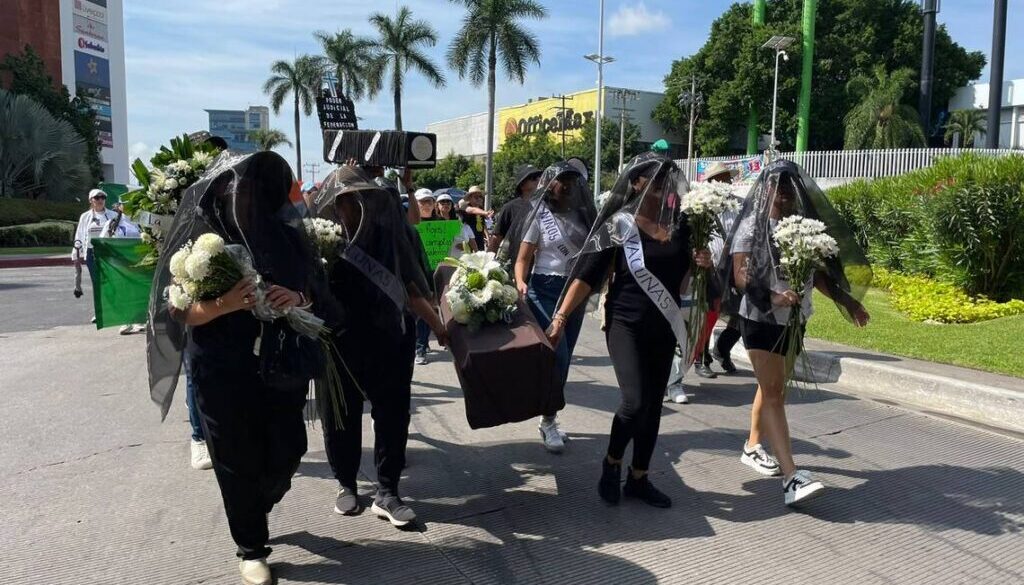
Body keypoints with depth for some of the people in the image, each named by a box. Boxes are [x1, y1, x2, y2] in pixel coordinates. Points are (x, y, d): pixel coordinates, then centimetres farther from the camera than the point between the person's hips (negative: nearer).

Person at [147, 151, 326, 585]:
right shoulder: (202, 235, -11)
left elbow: (316, 288, 5)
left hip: (282, 361, 3)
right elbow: (179, 310, -9)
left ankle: (252, 513, 41)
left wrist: (296, 298, -17)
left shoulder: (286, 229, -3)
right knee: (237, 458, 7)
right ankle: (251, 547, 28)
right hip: (223, 367, -3)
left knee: (287, 450, 10)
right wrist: (222, 306, -28)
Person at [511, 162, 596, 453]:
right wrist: (520, 283, -24)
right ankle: (548, 421, 2)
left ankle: (551, 419, 21)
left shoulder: (582, 214, 8)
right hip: (546, 290, -5)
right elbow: (523, 258, -6)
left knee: (564, 357, 9)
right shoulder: (539, 216, -3)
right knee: (557, 355, -11)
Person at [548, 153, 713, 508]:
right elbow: (586, 275, -12)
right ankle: (611, 462, 14)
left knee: (654, 404, 9)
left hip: (664, 326, 5)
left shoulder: (680, 226, 3)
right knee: (635, 401, -14)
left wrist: (703, 263, -5)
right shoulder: (617, 225, -10)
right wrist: (561, 317, -18)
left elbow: (683, 276, 18)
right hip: (625, 323, -5)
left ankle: (638, 479, 24)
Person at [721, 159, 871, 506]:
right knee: (773, 393, -10)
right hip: (761, 320, -6)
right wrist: (772, 297, -29)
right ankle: (791, 476, -15)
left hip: (794, 320, 6)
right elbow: (741, 277, -14)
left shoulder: (803, 225, 6)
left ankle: (753, 446, 36)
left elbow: (817, 271, 14)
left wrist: (846, 301, 14)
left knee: (773, 387, 17)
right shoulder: (752, 227, -8)